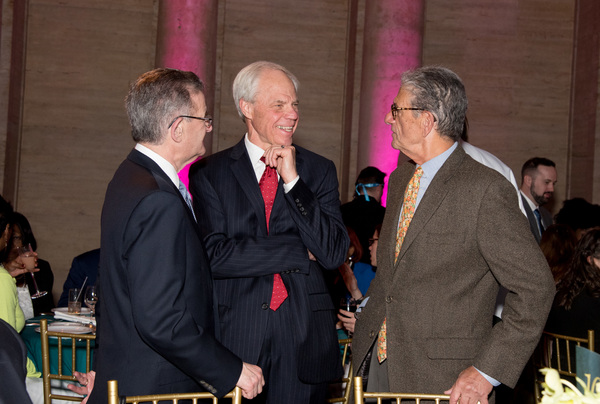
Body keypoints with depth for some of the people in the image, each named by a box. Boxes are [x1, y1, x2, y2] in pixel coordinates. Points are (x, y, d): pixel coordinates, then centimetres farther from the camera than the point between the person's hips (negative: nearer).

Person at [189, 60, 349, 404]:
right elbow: (214, 256, -11)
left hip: (303, 337, 2)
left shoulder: (318, 170, 9)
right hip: (235, 335, -2)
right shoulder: (209, 172, 2)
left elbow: (334, 254, -2)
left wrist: (293, 181, -8)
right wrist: (299, 251, -9)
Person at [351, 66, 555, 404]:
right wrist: (368, 318, 10)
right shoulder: (399, 180, 11)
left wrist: (487, 372, -17)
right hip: (380, 362, 7)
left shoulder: (486, 189, -14)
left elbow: (535, 287, -15)